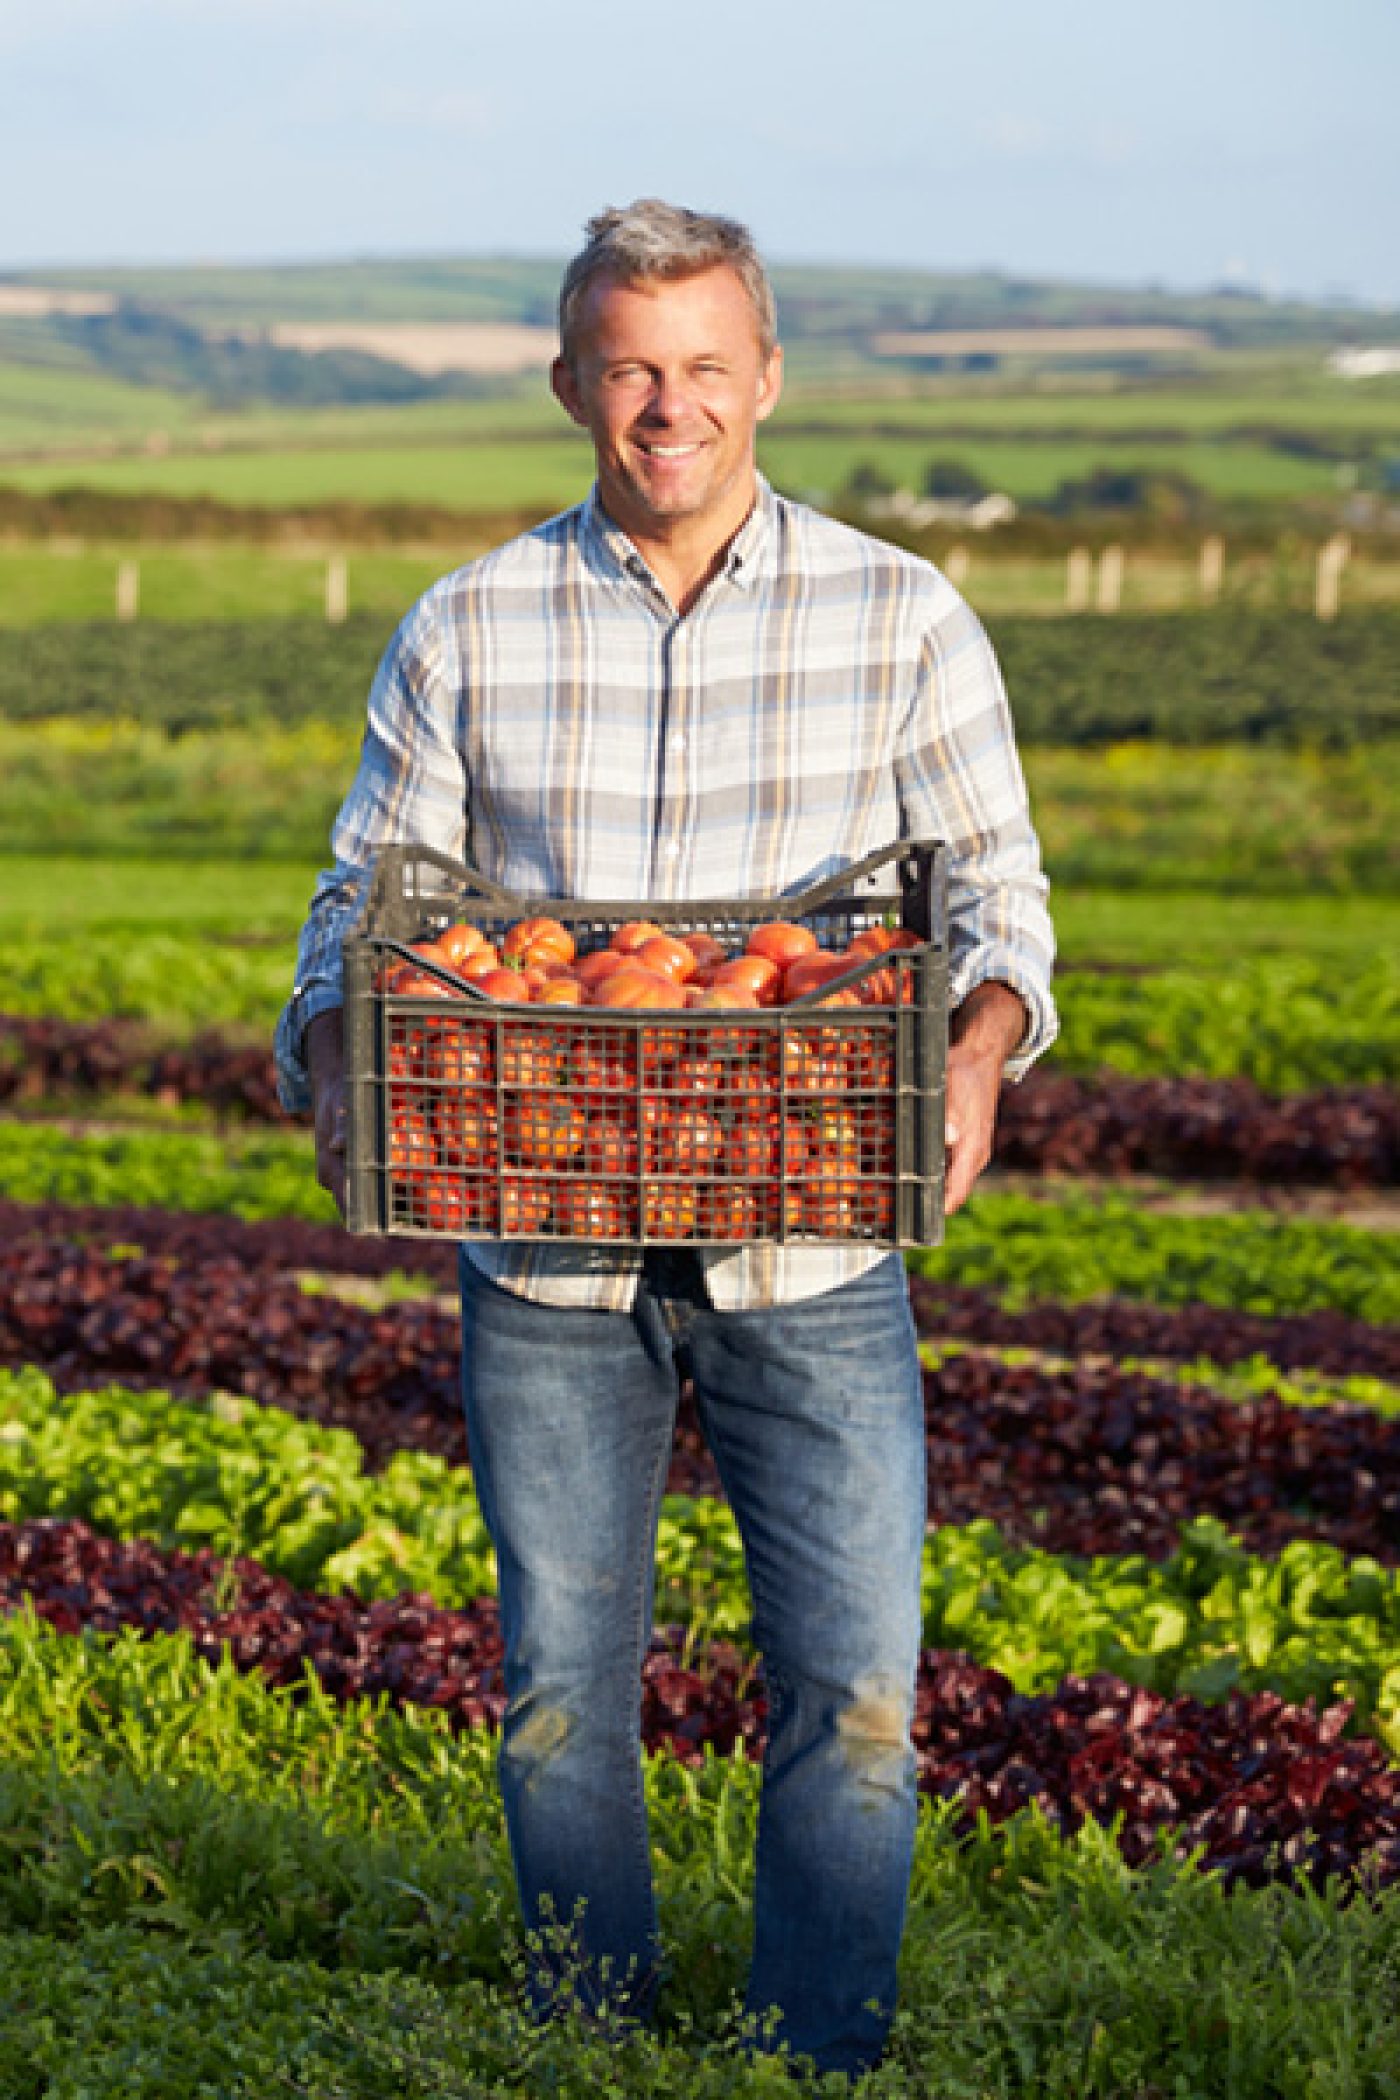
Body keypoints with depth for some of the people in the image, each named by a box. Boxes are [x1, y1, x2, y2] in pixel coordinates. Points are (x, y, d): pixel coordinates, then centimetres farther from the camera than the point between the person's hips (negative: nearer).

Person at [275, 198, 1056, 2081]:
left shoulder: (904, 619, 1)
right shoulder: (467, 632, 3)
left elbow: (996, 885, 4)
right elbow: (370, 900, 7)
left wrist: (977, 1050, -17)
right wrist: (338, 1069, -14)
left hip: (812, 1247, -1)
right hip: (546, 1249, 1)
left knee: (856, 1693, 0)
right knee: (561, 1691, 10)